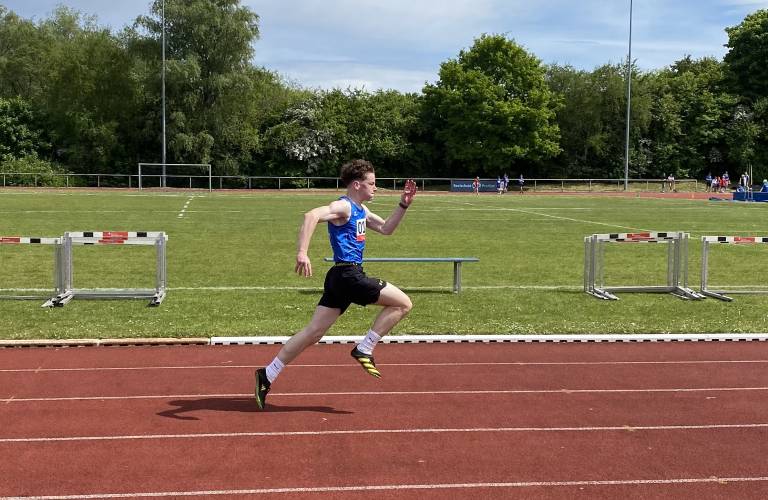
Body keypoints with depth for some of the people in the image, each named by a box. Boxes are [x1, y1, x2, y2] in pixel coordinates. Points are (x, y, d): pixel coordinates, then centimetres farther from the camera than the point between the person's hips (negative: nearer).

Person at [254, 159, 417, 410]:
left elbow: (386, 228, 30)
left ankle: (267, 375, 8)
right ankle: (364, 349, 1)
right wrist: (302, 253, -38)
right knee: (402, 303, -2)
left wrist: (403, 205, 18)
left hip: (342, 277, 10)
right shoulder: (343, 206, -10)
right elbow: (312, 215, -27)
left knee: (313, 333, 7)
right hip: (347, 274, -10)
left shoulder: (361, 210, 21)